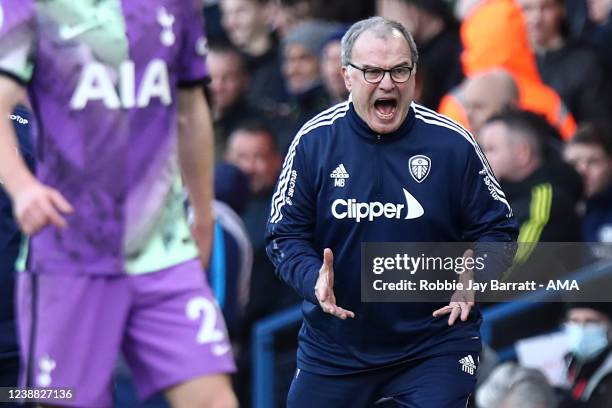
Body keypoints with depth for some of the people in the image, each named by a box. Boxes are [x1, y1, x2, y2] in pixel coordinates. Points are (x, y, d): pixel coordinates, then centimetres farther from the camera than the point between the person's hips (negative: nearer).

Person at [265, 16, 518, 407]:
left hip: (434, 343, -2)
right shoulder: (314, 141, -6)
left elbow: (496, 227, 0)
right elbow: (285, 232, -1)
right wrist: (312, 279, -21)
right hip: (334, 343, 2)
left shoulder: (452, 143, -8)